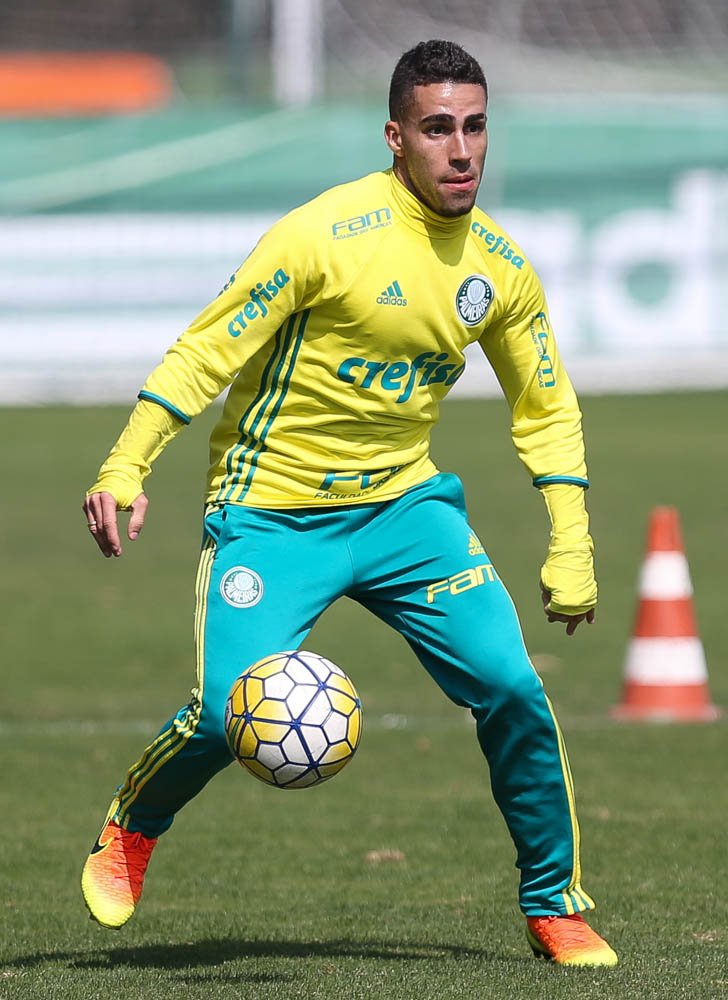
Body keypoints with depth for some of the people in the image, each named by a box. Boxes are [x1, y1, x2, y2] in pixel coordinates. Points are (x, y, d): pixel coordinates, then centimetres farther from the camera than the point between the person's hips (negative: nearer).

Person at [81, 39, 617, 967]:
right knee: (228, 716, -17)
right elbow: (205, 351, -13)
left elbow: (546, 410, 13)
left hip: (405, 504, 4)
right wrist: (125, 467, -20)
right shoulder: (325, 235, -18)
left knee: (511, 688, -13)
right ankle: (129, 830, 17)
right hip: (272, 509, -4)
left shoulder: (501, 267, 0)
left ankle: (555, 906, 6)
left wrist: (571, 545, 5)